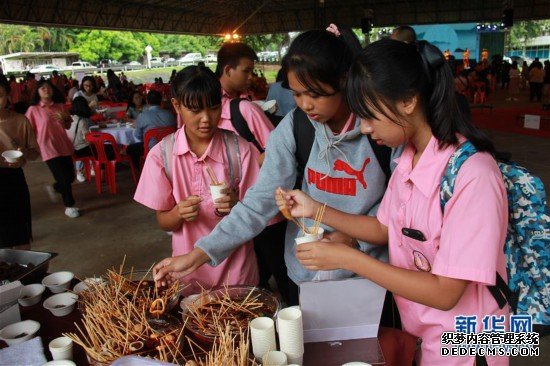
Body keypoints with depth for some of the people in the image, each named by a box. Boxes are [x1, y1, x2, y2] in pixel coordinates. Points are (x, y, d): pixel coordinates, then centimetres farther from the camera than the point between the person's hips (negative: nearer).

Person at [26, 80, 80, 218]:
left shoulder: (60, 106, 7)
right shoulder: (33, 109, -4)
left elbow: (68, 126, 15)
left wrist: (64, 119, -5)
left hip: (64, 146, 5)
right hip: (49, 148, -5)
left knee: (70, 177, 9)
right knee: (64, 178, -6)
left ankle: (54, 188, 41)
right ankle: (69, 206, 12)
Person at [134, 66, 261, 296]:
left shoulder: (240, 150, -12)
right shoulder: (161, 155, -10)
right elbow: (164, 222, -4)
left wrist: (236, 207, -28)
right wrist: (179, 213, -25)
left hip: (236, 268, 0)